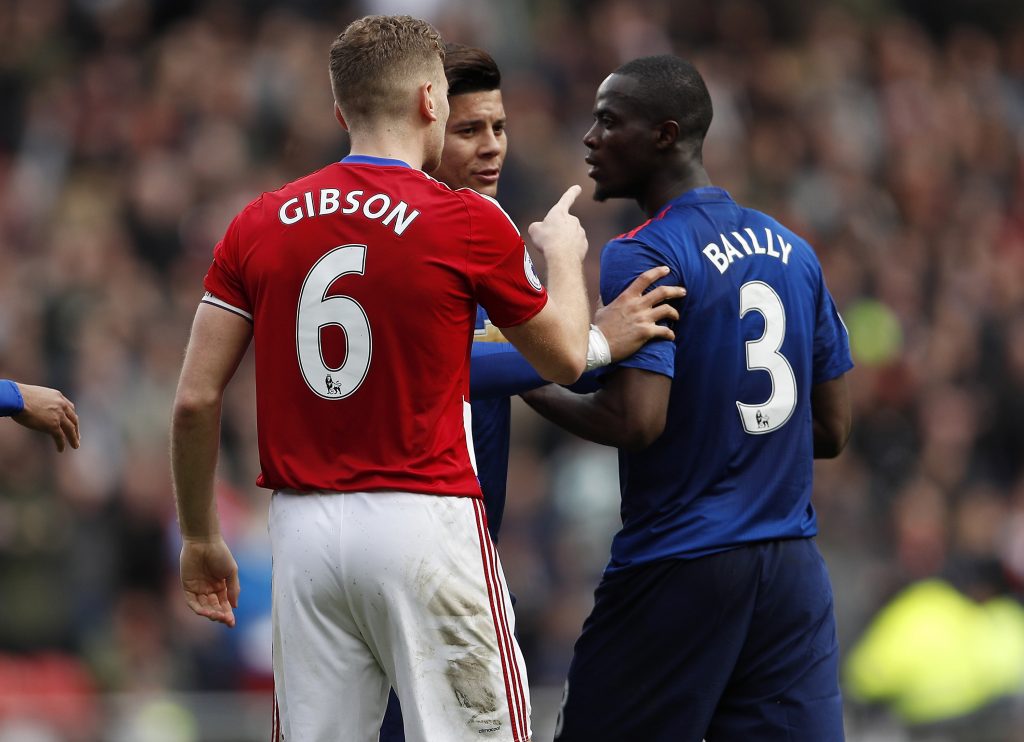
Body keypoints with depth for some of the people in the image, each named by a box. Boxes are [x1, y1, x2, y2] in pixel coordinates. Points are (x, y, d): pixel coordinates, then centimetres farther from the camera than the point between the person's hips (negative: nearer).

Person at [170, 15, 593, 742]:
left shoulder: (259, 226, 4)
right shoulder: (471, 224, -5)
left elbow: (195, 399, 4)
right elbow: (566, 359, 9)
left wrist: (200, 537, 16)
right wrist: (564, 254, 28)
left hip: (303, 526, 4)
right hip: (425, 519, -4)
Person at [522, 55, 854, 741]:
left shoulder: (640, 259, -10)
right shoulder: (793, 252, 12)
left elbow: (637, 421, -19)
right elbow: (832, 429, 15)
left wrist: (538, 391, -4)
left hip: (681, 566, -6)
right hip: (793, 567, 6)